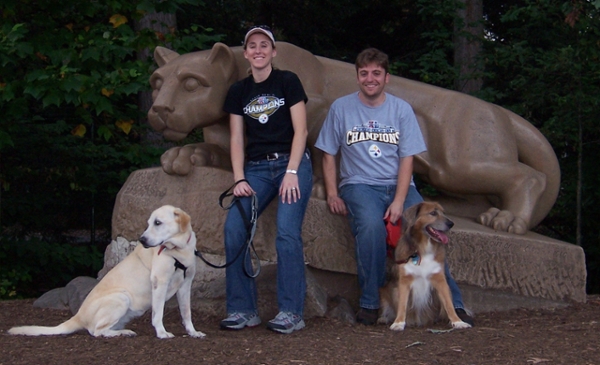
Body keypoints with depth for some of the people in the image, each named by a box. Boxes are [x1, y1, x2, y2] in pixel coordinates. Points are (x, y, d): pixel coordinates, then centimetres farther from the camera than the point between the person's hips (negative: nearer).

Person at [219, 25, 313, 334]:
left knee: (287, 233, -19)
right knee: (233, 228, -15)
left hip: (292, 163, -4)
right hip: (256, 168, 4)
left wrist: (292, 172, -12)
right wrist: (239, 179, -3)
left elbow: (300, 130, -3)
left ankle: (291, 313, -13)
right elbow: (237, 139, 10)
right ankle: (243, 310, -7)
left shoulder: (287, 82, 3)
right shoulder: (238, 91, 13)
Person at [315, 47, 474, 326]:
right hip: (359, 185, -2)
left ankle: (453, 303, -13)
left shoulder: (401, 109, 6)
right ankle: (369, 303, -20)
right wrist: (332, 195, -5)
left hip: (398, 185, 2)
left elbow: (407, 158, 1)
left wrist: (399, 201, -12)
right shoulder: (341, 108, 5)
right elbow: (328, 155, 8)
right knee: (371, 225, -34)